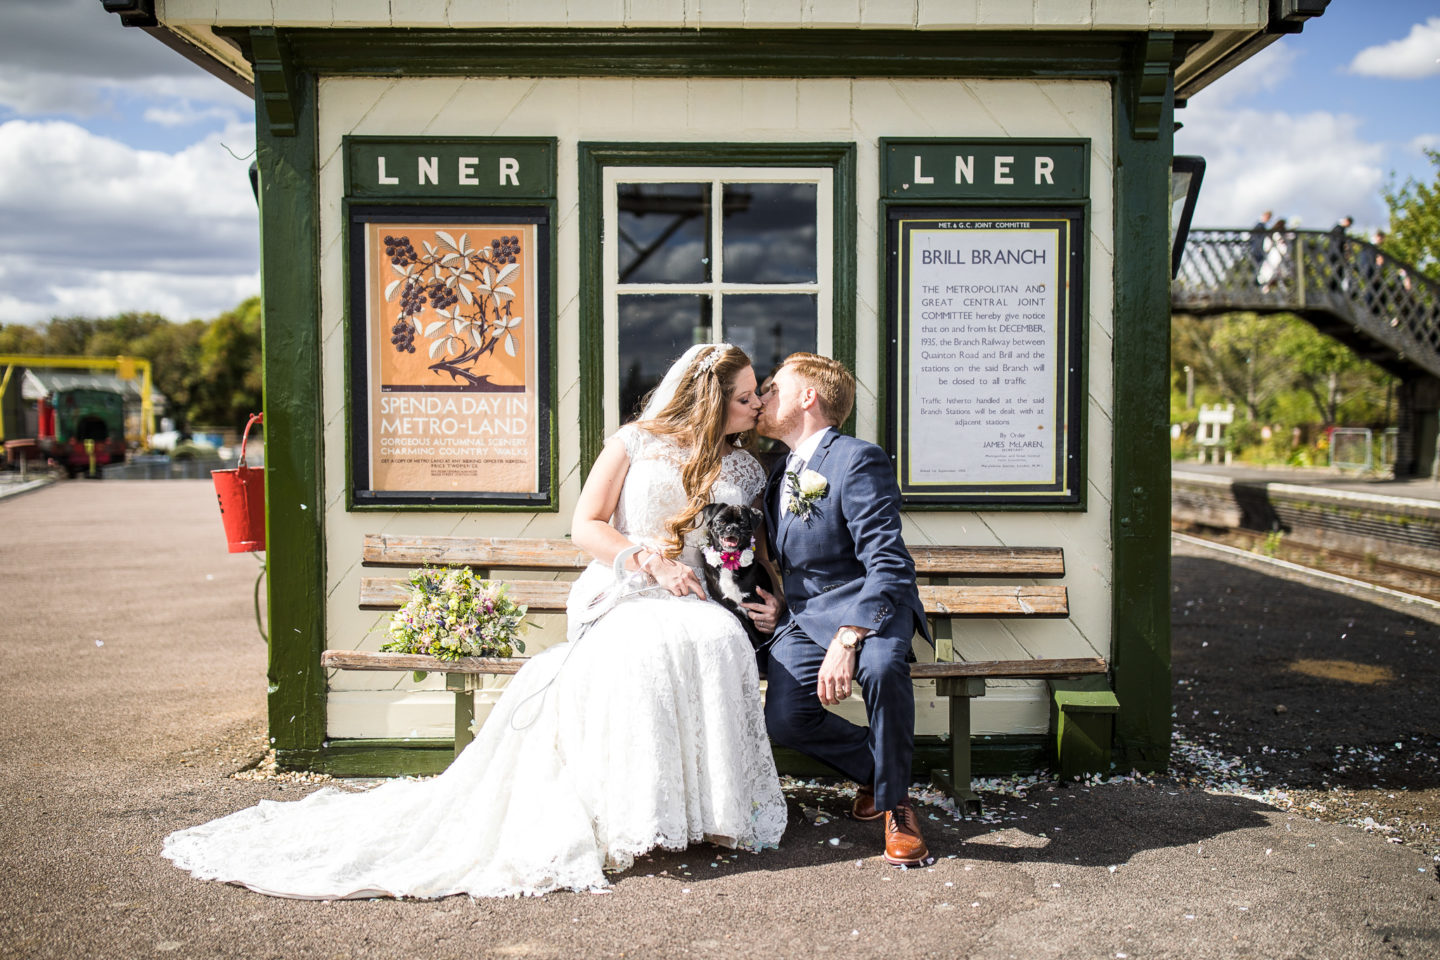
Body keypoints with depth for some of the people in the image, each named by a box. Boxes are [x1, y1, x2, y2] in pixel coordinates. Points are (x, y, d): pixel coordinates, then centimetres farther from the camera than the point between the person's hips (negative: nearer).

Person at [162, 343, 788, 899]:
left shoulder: (745, 468, 18)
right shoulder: (636, 443, 9)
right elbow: (586, 525, 5)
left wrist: (771, 600, -3)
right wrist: (649, 561, -8)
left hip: (695, 603, 3)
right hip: (623, 599, -3)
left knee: (720, 641, -35)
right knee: (647, 646, -40)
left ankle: (706, 808, -24)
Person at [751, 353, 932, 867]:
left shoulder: (858, 460, -12)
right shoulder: (779, 473, 16)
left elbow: (889, 566, -21)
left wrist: (847, 639, -34)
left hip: (868, 607, -6)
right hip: (802, 616, 6)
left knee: (882, 667, -39)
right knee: (784, 718, -19)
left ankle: (895, 799, -12)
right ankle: (874, 766, 11)